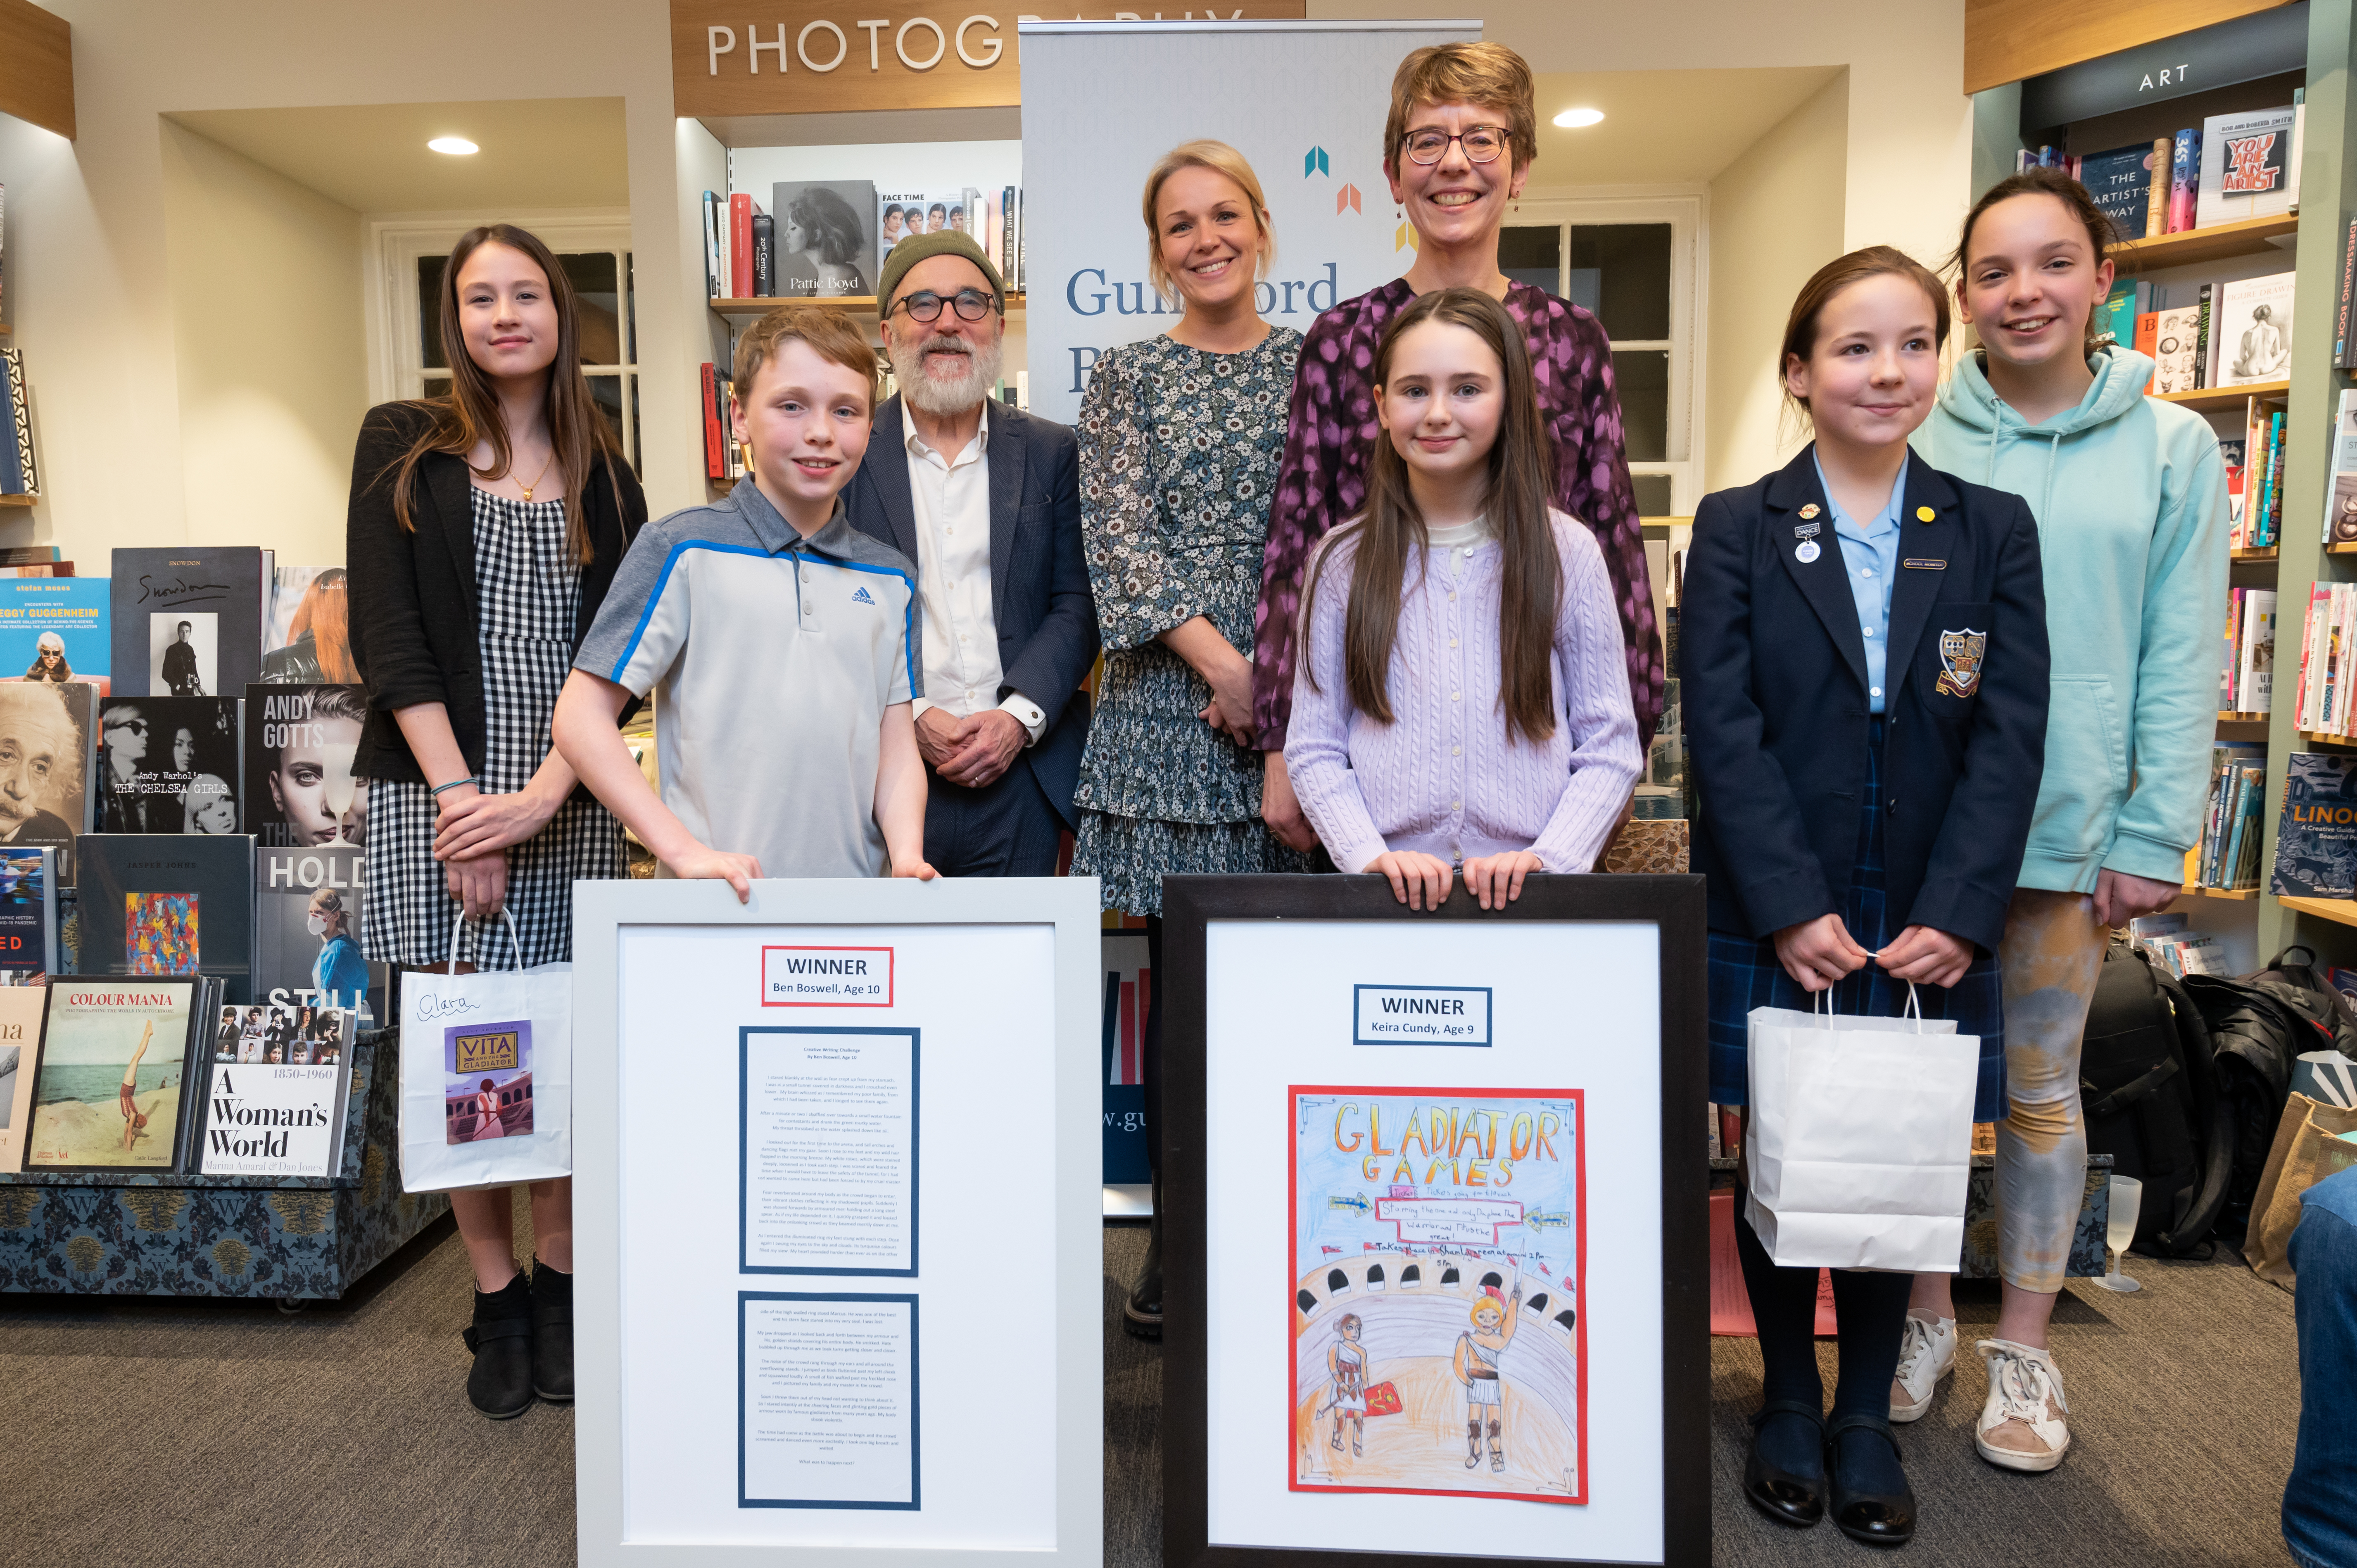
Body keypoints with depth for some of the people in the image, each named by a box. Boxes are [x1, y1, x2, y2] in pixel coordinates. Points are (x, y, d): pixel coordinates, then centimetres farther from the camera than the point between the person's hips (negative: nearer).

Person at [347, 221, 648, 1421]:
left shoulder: (602, 473, 11)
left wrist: (539, 795, -10)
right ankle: (496, 1301, 17)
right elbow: (387, 633, -2)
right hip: (435, 797, -1)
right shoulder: (403, 446, 7)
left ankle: (562, 1287, 18)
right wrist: (459, 798, -11)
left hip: (569, 802, 1)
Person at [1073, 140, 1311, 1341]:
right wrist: (1217, 658, -13)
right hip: (1167, 699, -1)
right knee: (1183, 974, 2)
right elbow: (1118, 539, -1)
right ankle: (1176, 1236, 14)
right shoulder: (1126, 376, 10)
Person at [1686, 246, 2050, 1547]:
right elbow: (1722, 730, -9)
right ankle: (1788, 1401, 29)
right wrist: (1793, 908, -16)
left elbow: (2010, 735, -1)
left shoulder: (1993, 532, 6)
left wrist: (1957, 916, -11)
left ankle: (1868, 1416, 28)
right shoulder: (1736, 529, 0)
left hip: (1928, 931, 2)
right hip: (1772, 925, -1)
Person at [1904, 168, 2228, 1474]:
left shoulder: (2172, 449, 2)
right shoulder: (1919, 446, 0)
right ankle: (1926, 1316, 29)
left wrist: (2156, 840, -6)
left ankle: (2023, 1347, 27)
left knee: (2042, 1089, 11)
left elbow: (2182, 663, 0)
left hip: (2071, 828, 0)